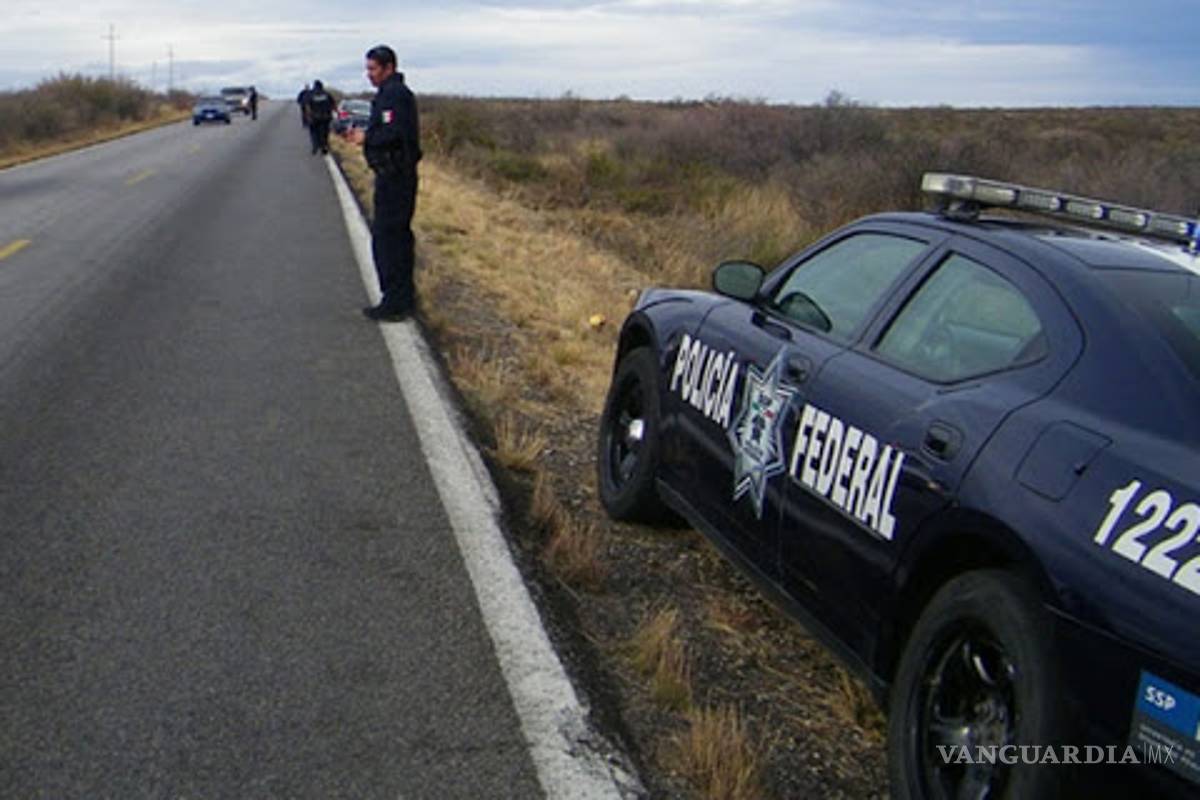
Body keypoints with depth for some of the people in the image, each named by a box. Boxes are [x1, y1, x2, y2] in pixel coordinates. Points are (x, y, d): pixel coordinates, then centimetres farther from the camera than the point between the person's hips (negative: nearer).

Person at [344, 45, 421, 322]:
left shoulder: (392, 94, -15)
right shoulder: (398, 92, 17)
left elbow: (393, 134, -26)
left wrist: (365, 138, -13)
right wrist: (361, 133, 9)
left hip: (393, 177, -11)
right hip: (400, 175, 11)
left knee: (386, 238, -8)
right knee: (399, 235, 16)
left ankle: (394, 303, -6)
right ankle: (404, 297, 24)